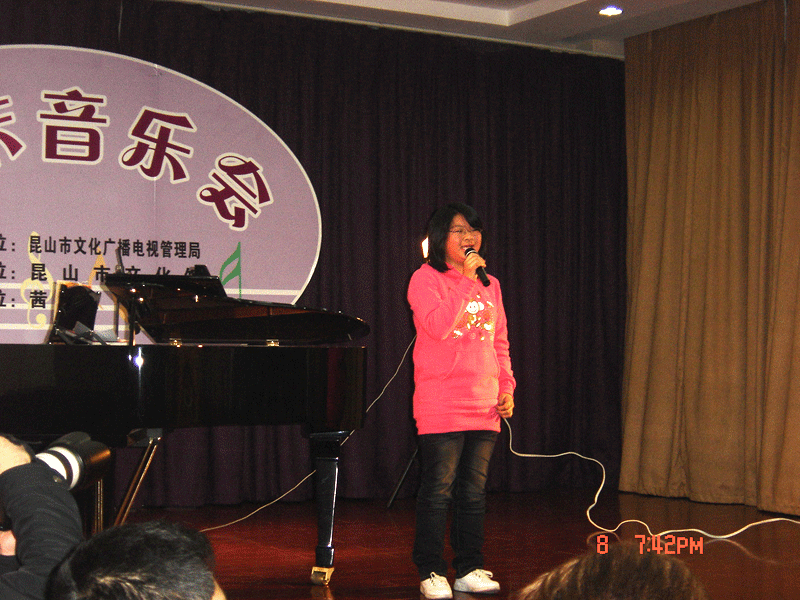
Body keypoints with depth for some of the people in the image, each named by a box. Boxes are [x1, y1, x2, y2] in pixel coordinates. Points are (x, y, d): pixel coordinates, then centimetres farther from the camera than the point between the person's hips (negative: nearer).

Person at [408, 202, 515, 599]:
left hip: (484, 405, 6)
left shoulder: (489, 284, 15)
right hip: (441, 407, -5)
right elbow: (439, 326, -20)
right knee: (437, 491, -3)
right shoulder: (425, 279, -3)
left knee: (474, 491, 9)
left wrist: (507, 388, 9)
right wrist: (466, 280, -18)